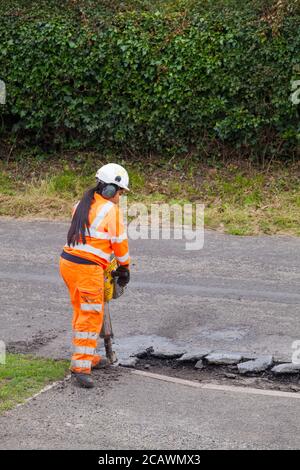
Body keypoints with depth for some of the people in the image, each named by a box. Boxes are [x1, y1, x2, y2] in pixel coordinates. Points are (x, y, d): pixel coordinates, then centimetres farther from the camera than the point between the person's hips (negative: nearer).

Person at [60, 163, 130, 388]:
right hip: (88, 268, -8)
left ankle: (87, 358, 30)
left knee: (82, 312, 19)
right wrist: (125, 268, 8)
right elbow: (119, 242, -6)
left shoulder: (82, 204, 14)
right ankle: (81, 365, -4)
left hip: (68, 261, 8)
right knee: (91, 316, -2)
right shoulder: (111, 210, -10)